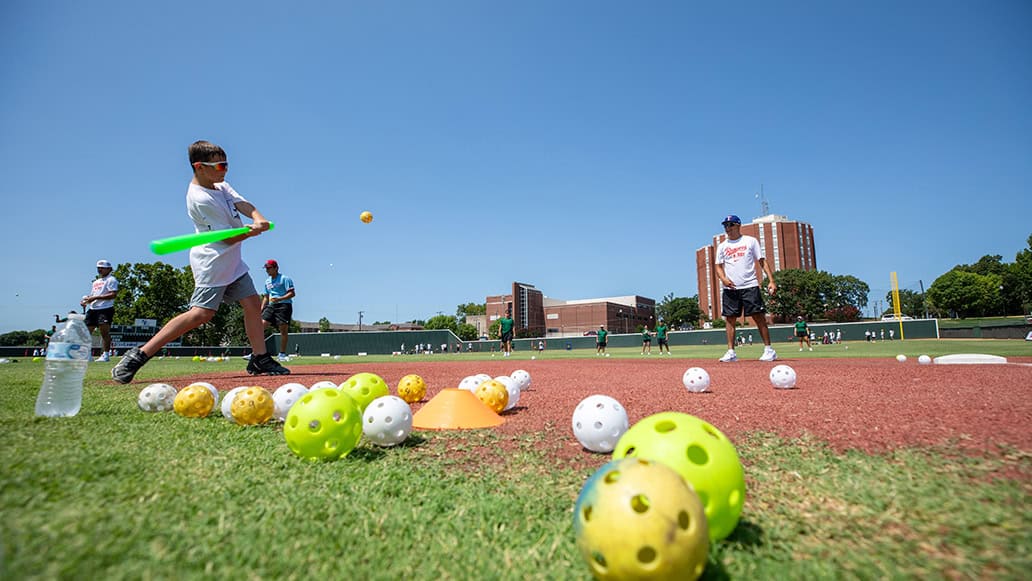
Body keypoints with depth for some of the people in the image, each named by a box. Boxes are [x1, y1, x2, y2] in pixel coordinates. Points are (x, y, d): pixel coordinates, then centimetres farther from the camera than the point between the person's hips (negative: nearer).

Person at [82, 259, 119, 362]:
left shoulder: (111, 280, -2)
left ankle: (106, 354, -10)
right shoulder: (95, 281, 25)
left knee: (104, 331, -12)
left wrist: (96, 297, -18)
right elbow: (92, 295, 28)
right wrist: (86, 300, 6)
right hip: (92, 309, 8)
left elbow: (113, 295, -15)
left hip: (105, 309, -8)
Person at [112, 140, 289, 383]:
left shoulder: (222, 186, 9)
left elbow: (244, 204, -8)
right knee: (201, 313, -16)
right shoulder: (200, 199, -17)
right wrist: (251, 232, -29)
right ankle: (139, 355, -8)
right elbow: (227, 238, -17)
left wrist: (258, 219, -28)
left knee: (252, 303, 6)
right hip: (211, 261, -9)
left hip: (231, 261, 9)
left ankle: (260, 359, 11)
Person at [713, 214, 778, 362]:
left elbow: (762, 262, 4)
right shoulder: (722, 246, 15)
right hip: (729, 288, 3)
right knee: (730, 319, 1)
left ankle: (769, 350, 2)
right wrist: (723, 279, -11)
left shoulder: (751, 241, 8)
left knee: (759, 317, -5)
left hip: (749, 286, -3)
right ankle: (731, 352, 4)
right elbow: (719, 267, 11)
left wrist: (771, 280, -7)